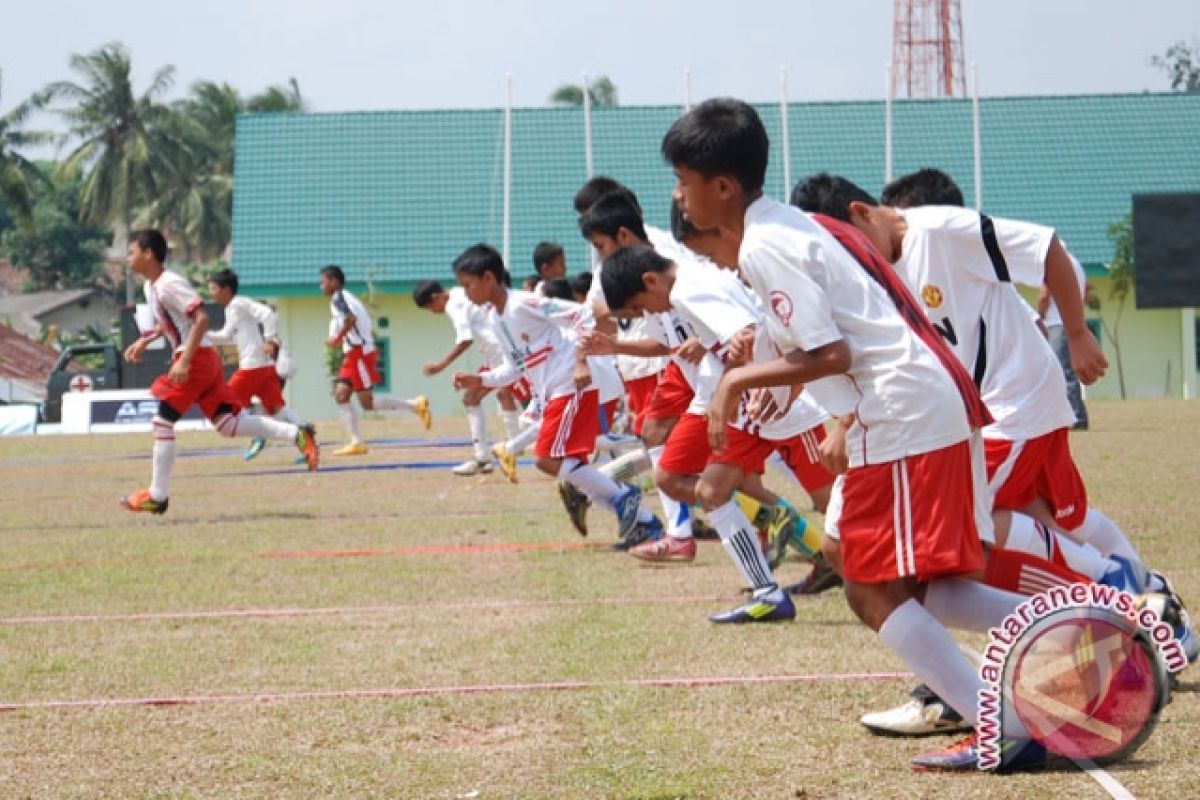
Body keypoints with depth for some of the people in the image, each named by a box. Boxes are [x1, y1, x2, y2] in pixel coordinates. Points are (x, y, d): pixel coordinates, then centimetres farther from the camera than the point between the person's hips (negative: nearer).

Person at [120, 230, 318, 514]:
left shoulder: (169, 284, -16)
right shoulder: (151, 286, 15)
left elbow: (201, 318, -23)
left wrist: (184, 361, -27)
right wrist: (144, 341, 20)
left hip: (196, 358, -10)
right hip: (206, 361, 10)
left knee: (163, 421, -5)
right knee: (227, 423, 6)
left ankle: (157, 496, -1)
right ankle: (297, 434, 1)